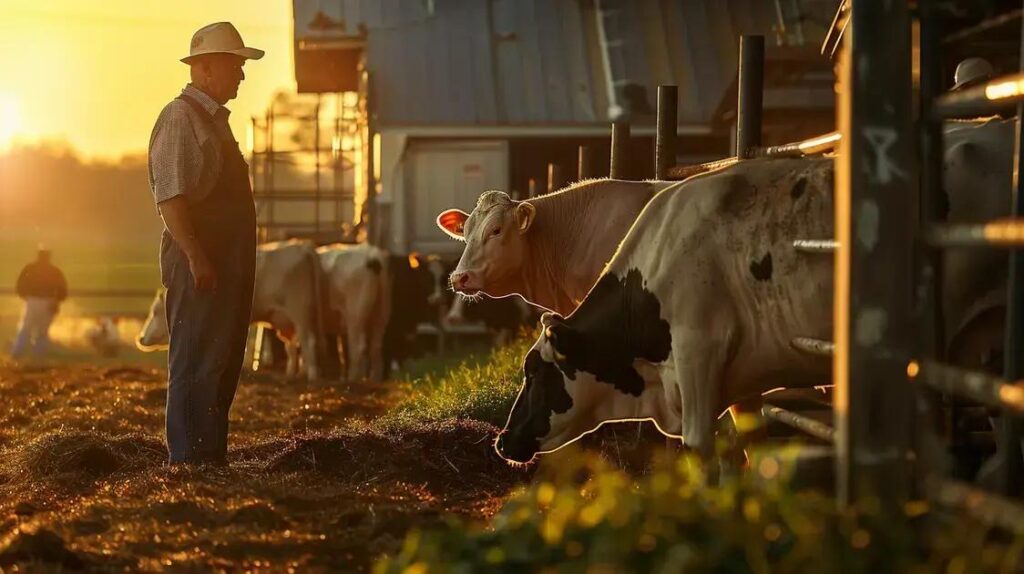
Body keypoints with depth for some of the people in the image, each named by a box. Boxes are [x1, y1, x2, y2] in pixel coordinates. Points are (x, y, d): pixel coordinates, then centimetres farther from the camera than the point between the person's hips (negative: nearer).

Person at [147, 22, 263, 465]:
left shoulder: (215, 119, 18)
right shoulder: (180, 117, -12)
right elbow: (170, 198, -20)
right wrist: (195, 258, -25)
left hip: (227, 262, 10)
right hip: (200, 264, -10)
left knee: (223, 365, 13)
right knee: (197, 366, -9)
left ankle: (212, 459, 19)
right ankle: (187, 462, -6)